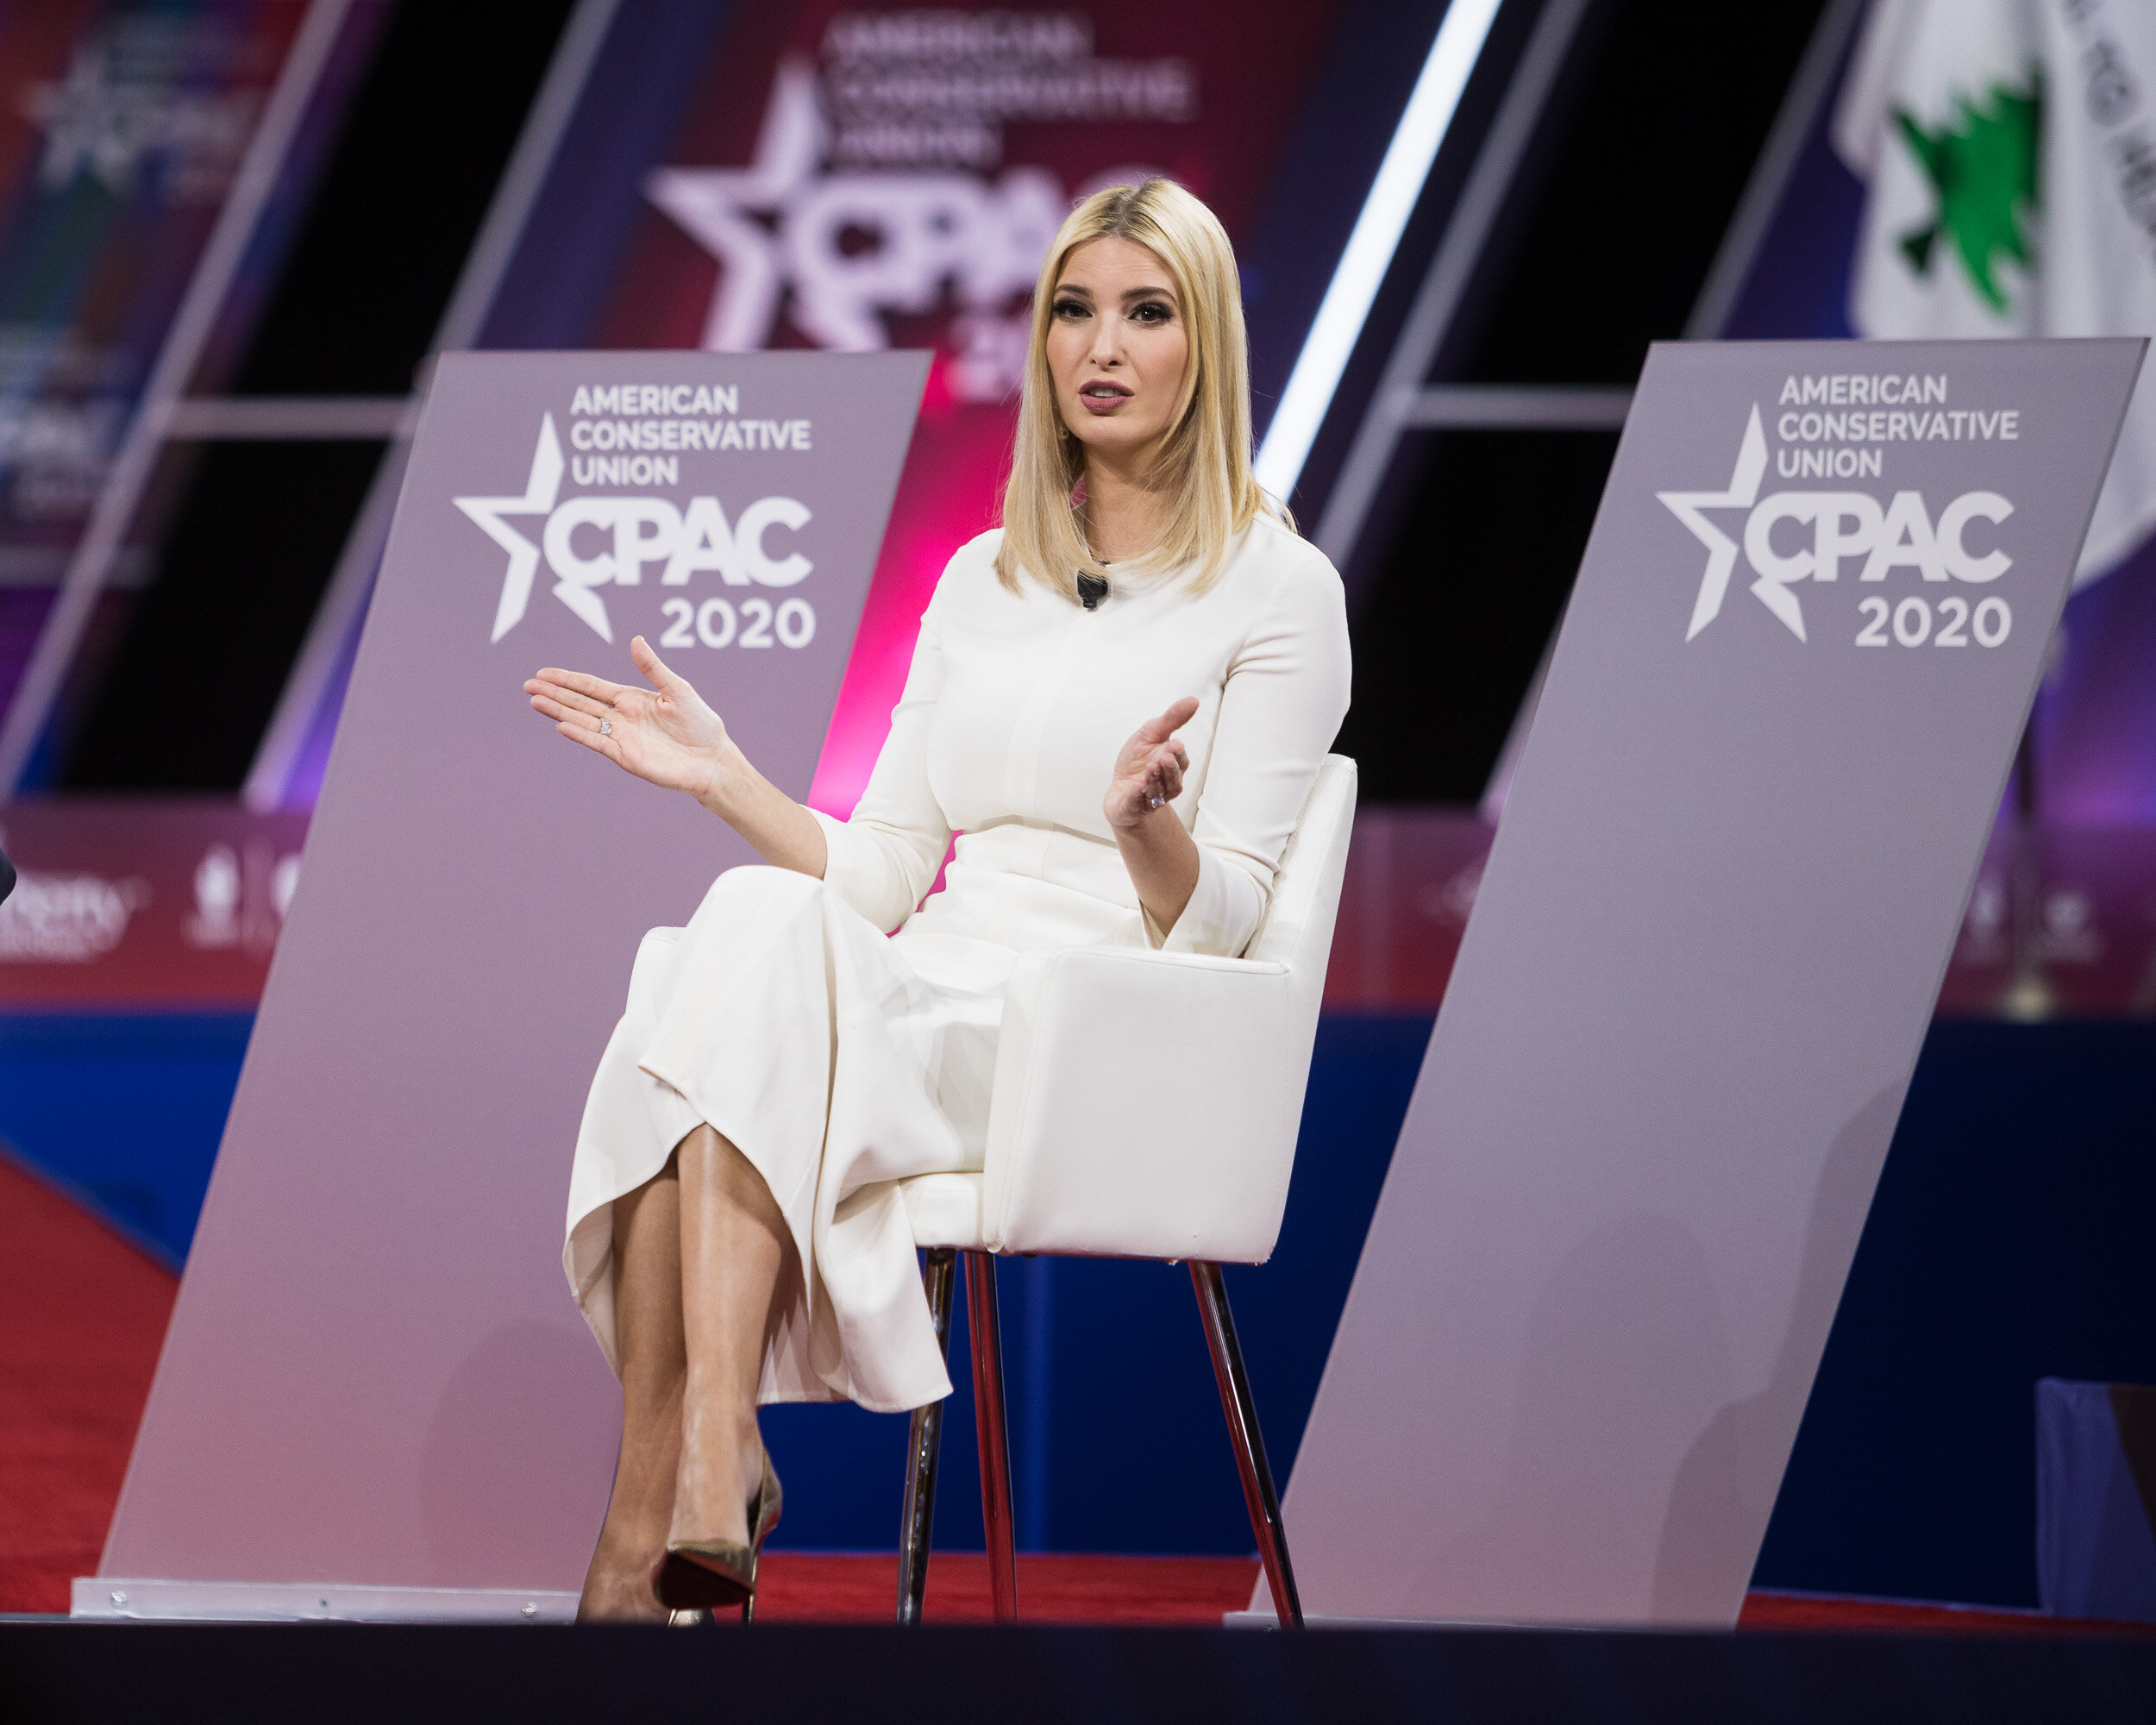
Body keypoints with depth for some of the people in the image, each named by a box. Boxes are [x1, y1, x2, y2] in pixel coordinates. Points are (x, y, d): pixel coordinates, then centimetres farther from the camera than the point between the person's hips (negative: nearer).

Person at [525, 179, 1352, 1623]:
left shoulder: (1279, 592, 3)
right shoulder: (984, 582, 20)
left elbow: (1216, 922, -5)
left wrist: (1148, 825, -26)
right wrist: (723, 775, 6)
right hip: (936, 999, 5)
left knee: (770, 934, -32)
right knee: (732, 938, -29)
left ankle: (677, 1509, -41)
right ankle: (686, 1499, -37)